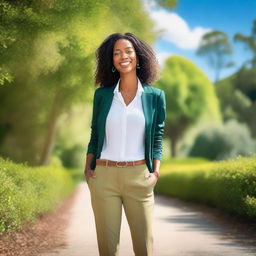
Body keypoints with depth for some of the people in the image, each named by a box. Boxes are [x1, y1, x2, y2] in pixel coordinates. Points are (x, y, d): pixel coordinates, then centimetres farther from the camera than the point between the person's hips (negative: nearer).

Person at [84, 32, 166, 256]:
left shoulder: (155, 96, 4)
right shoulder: (102, 94, 7)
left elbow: (157, 138, 7)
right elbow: (95, 135, 12)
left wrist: (155, 172, -3)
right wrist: (88, 168, 3)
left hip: (139, 177, -1)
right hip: (103, 176, 1)